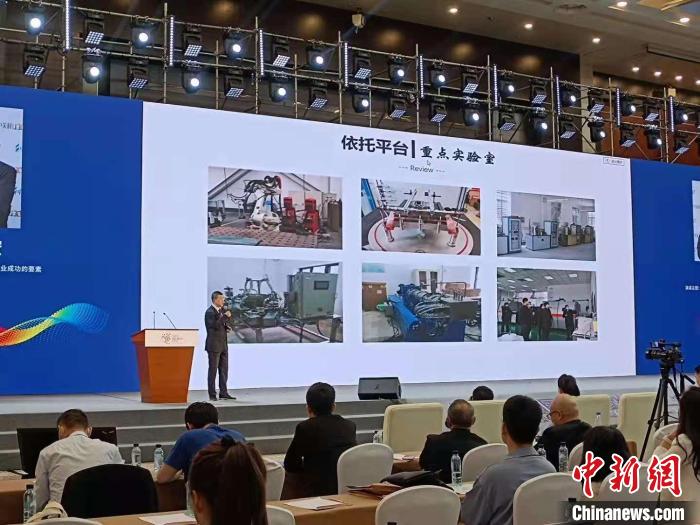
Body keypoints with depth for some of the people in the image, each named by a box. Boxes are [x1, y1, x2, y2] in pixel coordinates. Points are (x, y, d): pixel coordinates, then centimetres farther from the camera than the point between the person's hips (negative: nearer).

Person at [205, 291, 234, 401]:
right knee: (213, 370, -1)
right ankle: (212, 395, 4)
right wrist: (225, 316, -22)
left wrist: (227, 327, 4)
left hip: (223, 345, 8)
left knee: (224, 370, 9)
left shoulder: (222, 310, 13)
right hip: (214, 345, -8)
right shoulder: (210, 312, -13)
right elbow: (216, 325, -26)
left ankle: (223, 393, 15)